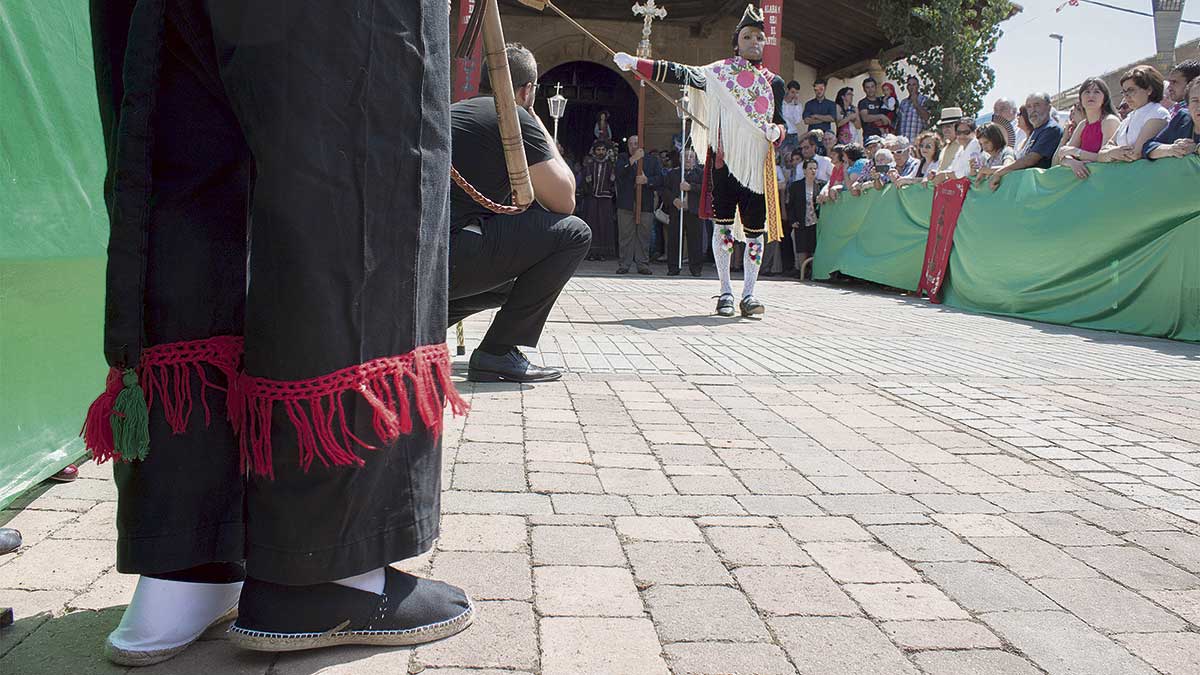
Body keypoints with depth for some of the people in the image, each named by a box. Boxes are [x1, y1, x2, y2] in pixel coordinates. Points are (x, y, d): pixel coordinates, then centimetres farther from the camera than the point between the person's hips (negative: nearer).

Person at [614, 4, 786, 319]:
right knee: (723, 224, 0)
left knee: (756, 228, 1)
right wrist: (636, 63, -5)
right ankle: (726, 292, 9)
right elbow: (680, 74, 1)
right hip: (724, 159, -2)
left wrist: (775, 132, -6)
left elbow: (780, 124, 17)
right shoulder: (718, 72, 6)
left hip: (758, 164, 2)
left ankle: (748, 293, 9)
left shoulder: (773, 82, 13)